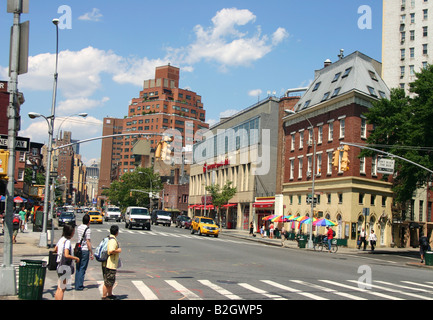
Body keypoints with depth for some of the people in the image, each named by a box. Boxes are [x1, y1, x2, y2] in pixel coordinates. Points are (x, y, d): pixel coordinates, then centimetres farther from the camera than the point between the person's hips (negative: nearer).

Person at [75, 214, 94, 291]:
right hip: (85, 250, -7)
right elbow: (88, 242, -15)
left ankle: (77, 284, 19)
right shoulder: (87, 229, -13)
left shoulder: (79, 228, 9)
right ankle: (79, 286, 0)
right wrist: (91, 253, -11)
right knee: (82, 269, -2)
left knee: (78, 268, 13)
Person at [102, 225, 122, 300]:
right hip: (110, 265, -10)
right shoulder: (113, 240, -20)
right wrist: (118, 251, -17)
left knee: (112, 281, 20)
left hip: (112, 265, 10)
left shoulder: (109, 238, 11)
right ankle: (104, 297, 7)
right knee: (108, 282, -1)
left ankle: (110, 295, 31)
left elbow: (107, 249, 20)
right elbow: (111, 251, -32)